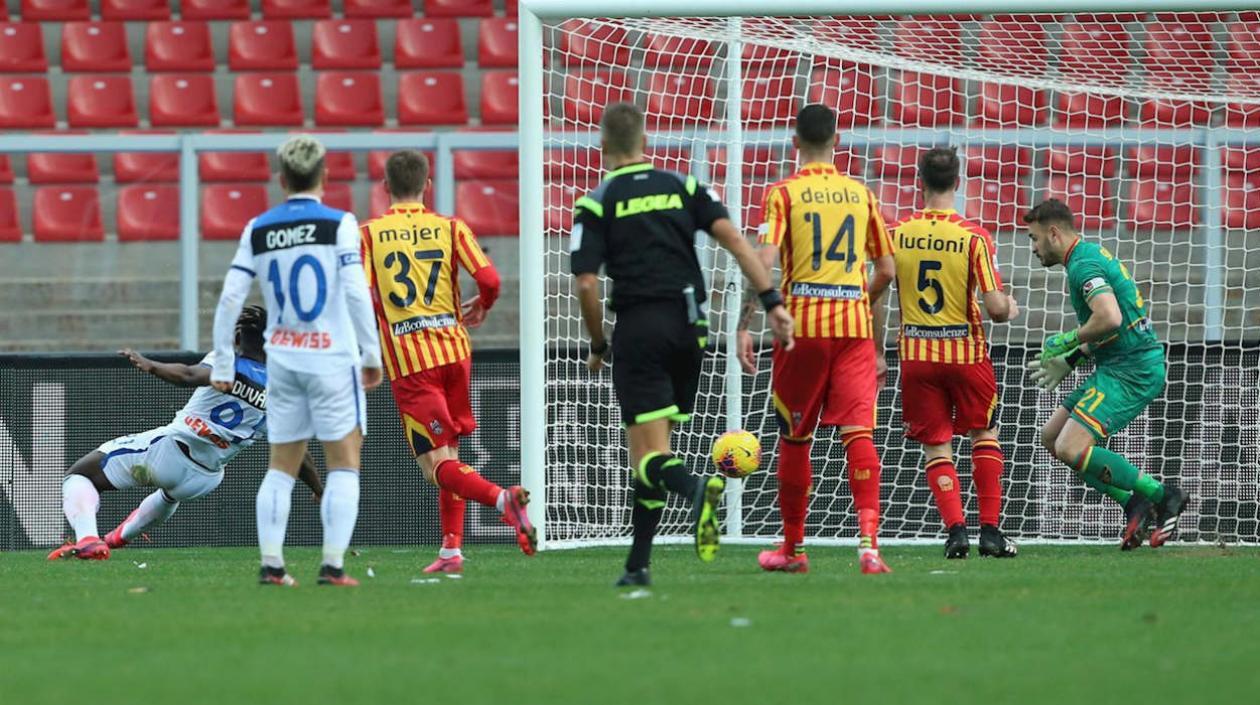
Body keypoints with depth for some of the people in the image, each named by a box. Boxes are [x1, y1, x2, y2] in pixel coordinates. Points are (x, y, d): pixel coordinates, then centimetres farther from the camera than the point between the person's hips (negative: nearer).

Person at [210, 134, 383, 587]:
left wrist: (223, 364, 9)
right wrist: (372, 353, -5)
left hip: (282, 360, 4)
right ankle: (333, 565, -7)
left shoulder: (258, 230, 4)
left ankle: (271, 564, 6)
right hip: (332, 358, -4)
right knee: (344, 466, 1)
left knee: (281, 468, 11)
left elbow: (230, 297, 3)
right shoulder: (338, 224, -7)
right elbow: (356, 292, -13)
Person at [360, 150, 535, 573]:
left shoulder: (369, 233, 1)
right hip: (453, 348, 3)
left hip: (408, 362, -3)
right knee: (449, 450, 20)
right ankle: (451, 549, 16)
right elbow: (489, 279, -6)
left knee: (437, 465, -6)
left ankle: (502, 498, -33)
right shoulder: (451, 228, 5)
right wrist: (481, 308, 16)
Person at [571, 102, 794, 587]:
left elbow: (586, 283, -8)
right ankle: (638, 564, 17)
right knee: (652, 446, 16)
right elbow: (732, 237, -2)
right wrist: (772, 302, -6)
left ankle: (696, 489, -41)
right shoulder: (682, 187, 10)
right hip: (689, 327, 4)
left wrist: (598, 345, 6)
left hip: (639, 328, -4)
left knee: (649, 456, -8)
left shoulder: (598, 203, 1)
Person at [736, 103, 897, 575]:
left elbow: (765, 262, -12)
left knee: (794, 438, 11)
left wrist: (744, 327, -9)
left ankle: (792, 549, 21)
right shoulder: (860, 194, 10)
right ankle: (868, 539, -25)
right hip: (855, 324, 2)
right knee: (858, 432, -7)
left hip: (803, 324, -2)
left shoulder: (784, 194, -1)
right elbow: (886, 270, 13)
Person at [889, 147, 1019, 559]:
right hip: (965, 351, -1)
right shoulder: (974, 237, -12)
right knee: (984, 435, 17)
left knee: (936, 445, 8)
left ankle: (955, 529, -7)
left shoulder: (898, 234, -5)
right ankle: (990, 530, 11)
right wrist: (1010, 309, 9)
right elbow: (995, 307, -14)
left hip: (916, 354, 1)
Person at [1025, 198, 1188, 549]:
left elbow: (1109, 319, -30)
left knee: (1070, 449, -18)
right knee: (1052, 437, 12)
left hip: (1131, 371, -11)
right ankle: (1132, 503, 7)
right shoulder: (1092, 254, 18)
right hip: (1117, 366, 11)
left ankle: (1162, 495, -10)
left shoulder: (1083, 264, -15)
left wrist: (1068, 340, -14)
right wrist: (1070, 361, 23)